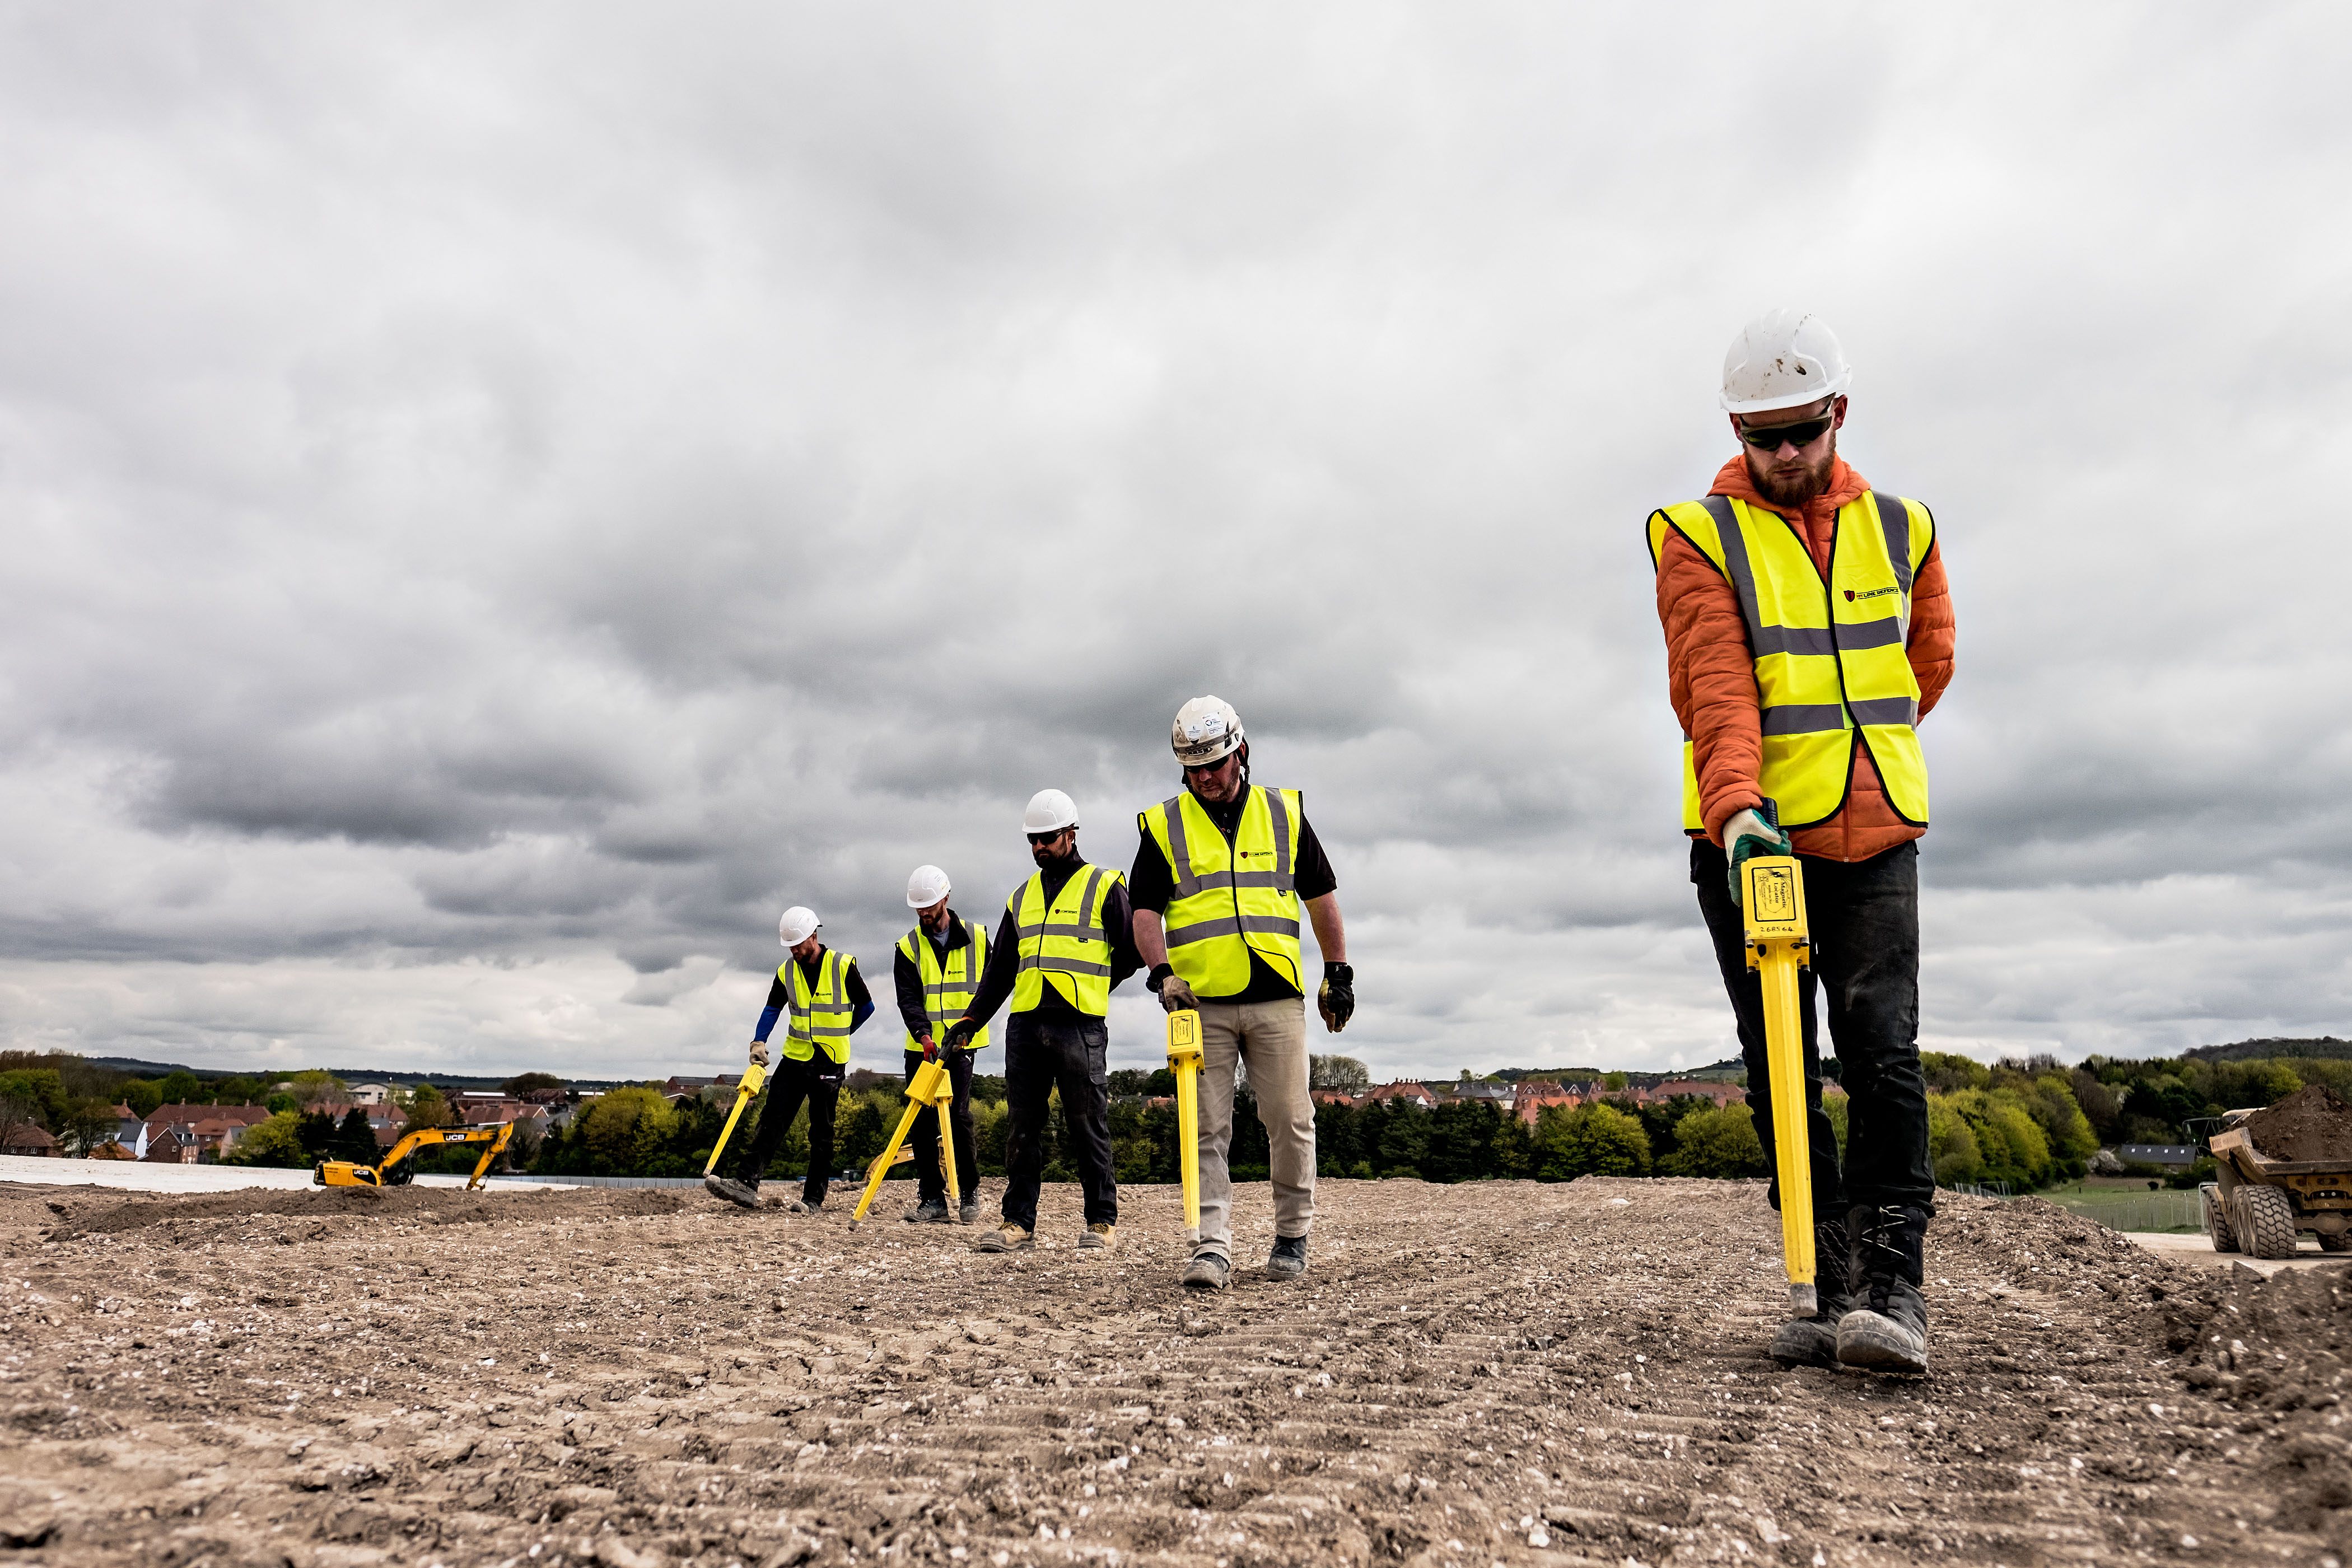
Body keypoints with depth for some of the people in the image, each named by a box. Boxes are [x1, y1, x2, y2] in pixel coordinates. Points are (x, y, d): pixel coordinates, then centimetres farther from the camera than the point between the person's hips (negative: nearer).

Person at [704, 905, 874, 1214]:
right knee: (772, 1121, -5)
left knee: (821, 1133, 1)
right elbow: (772, 1009, 5)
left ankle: (814, 1199, 6)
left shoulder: (843, 966, -8)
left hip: (830, 1063, -4)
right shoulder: (787, 970, 4)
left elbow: (865, 1007, 2)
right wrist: (759, 1043, -11)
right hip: (794, 1058, 4)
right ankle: (748, 1184, -8)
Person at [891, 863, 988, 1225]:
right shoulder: (908, 947, 2)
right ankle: (932, 1199, 9)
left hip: (962, 1045, -2)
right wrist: (924, 1034, -26)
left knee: (958, 1115, -12)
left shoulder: (976, 938, 2)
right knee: (921, 1121, 0)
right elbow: (908, 999, -9)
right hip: (922, 1047, 2)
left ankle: (969, 1191, 5)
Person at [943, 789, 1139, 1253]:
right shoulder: (1022, 897, 19)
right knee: (1021, 1128, 5)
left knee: (1088, 1128, 0)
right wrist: (971, 1019, 8)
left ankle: (1103, 1222, 10)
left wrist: (1084, 986, 4)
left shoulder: (1105, 886, 4)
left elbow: (1131, 952, 2)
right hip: (1025, 1026, 5)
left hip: (1081, 1027, -5)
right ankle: (1018, 1223, 12)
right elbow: (1000, 968, 18)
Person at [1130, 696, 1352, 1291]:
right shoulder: (1164, 825, 7)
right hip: (1201, 1002, -1)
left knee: (1290, 1121, 4)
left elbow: (1321, 897, 15)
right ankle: (1212, 1246, 3)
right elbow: (1145, 909, 3)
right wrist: (1162, 972, -12)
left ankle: (1292, 1235, 20)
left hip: (1277, 998, 1)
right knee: (1207, 1129, -1)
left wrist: (1338, 973, 11)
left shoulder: (1284, 813, 11)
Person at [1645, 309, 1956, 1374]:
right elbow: (1714, 687, -16)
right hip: (1750, 839, -1)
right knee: (1783, 1074, 3)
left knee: (1883, 1055, -10)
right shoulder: (1699, 538, -2)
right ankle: (1837, 1295, 12)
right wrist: (1738, 806, -30)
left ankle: (1894, 1290, -5)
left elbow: (1928, 666, 23)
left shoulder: (1900, 529, 11)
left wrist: (1852, 746, 15)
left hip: (1876, 837, 2)